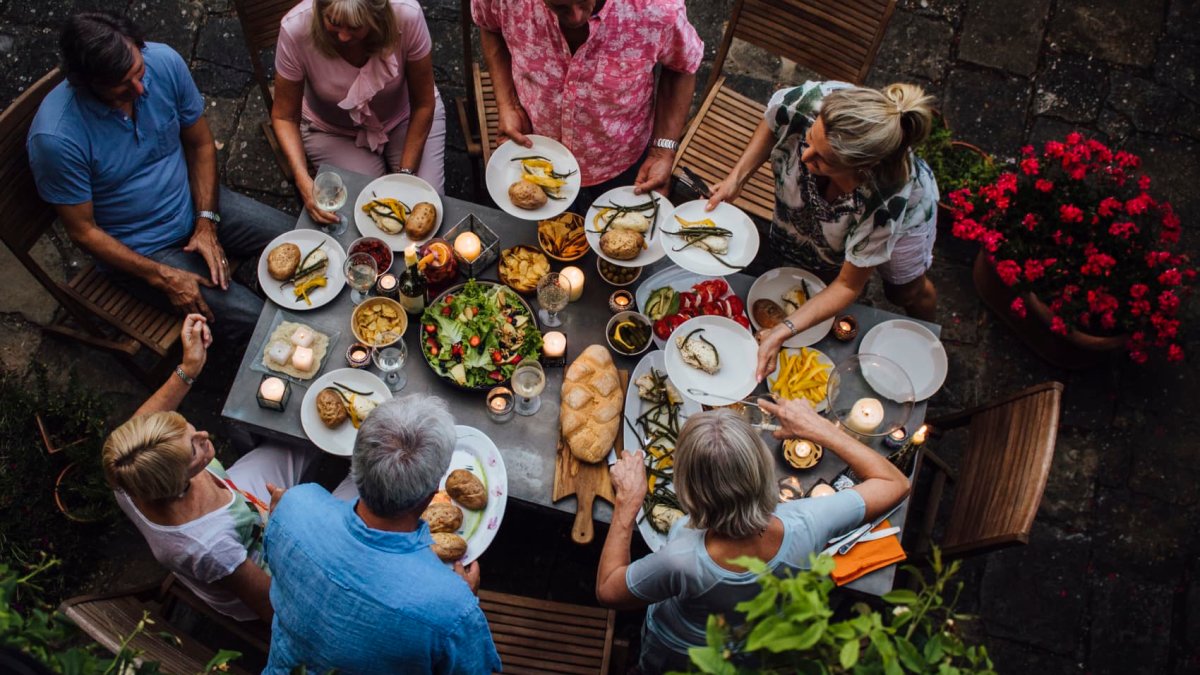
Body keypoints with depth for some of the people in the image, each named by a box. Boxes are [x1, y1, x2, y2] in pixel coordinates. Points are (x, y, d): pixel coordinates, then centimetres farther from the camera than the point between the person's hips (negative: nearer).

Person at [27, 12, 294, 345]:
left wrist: (207, 223, -10)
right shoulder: (55, 138, -29)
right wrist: (163, 277, -20)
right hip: (139, 250, -5)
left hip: (195, 204, 5)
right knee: (250, 318, -19)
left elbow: (200, 143, -1)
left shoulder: (163, 61, -17)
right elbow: (83, 231, -16)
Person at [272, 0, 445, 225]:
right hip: (333, 130, 0)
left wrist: (406, 173, -20)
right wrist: (303, 179, -33)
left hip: (404, 118, 1)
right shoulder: (296, 29, -31)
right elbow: (284, 116, -18)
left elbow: (423, 104, -17)